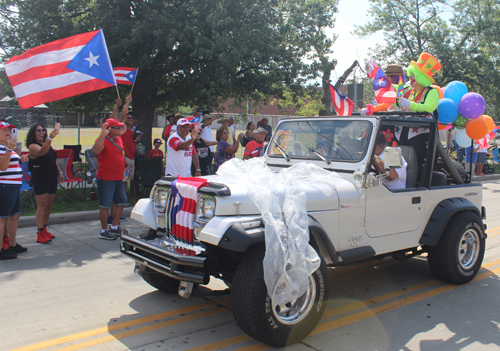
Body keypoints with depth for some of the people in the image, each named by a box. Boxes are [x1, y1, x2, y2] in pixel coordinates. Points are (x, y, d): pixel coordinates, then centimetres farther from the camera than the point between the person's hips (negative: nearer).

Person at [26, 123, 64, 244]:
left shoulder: (48, 145, 15)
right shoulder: (33, 146, -10)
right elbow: (42, 152, -32)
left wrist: (59, 172, 22)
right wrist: (49, 138, -46)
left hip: (52, 179, 7)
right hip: (40, 179, -7)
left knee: (48, 206, 10)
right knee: (42, 206, -9)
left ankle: (44, 229, 19)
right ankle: (40, 234, -7)